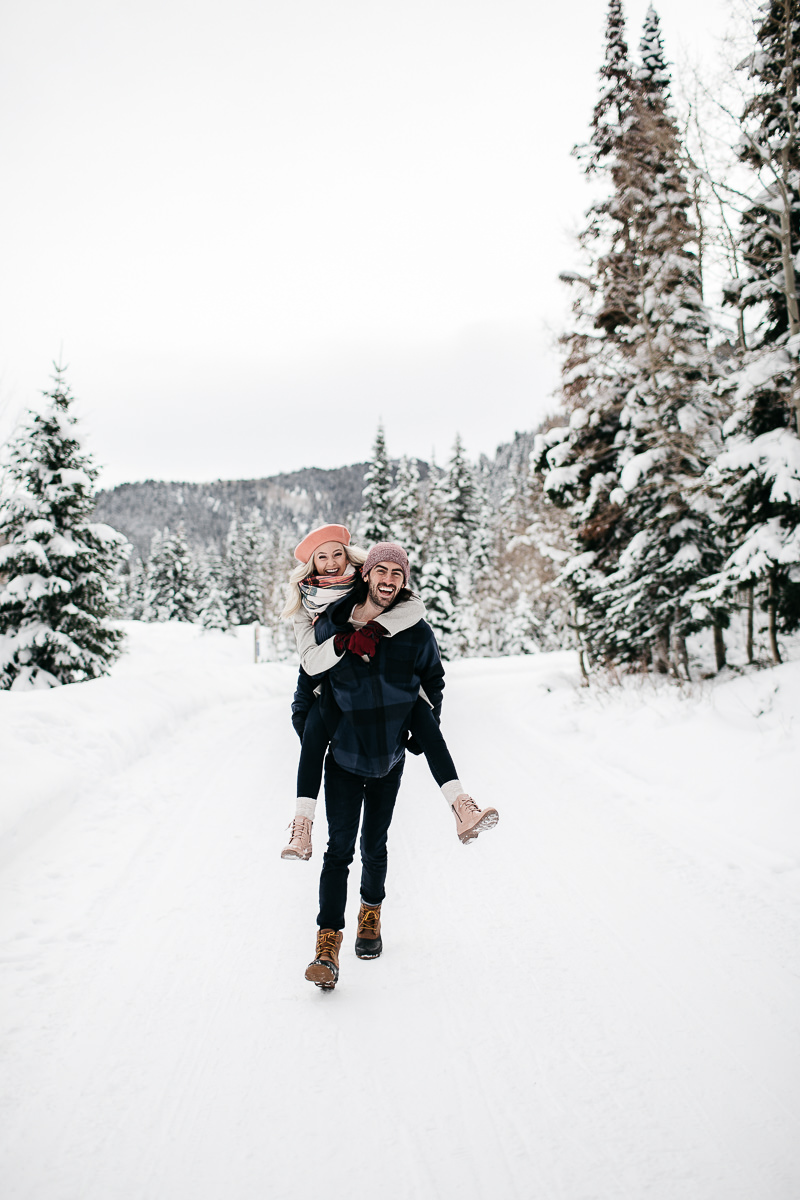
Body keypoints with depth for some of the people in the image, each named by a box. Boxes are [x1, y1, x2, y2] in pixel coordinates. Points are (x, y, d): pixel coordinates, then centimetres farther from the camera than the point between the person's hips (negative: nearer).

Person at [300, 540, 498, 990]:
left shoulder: (417, 633, -11)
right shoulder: (332, 625, -11)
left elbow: (433, 681, 7)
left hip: (389, 759, 1)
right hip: (343, 755, -1)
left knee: (374, 846, 15)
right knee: (340, 847, -7)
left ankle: (371, 914, 39)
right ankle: (328, 942, 0)